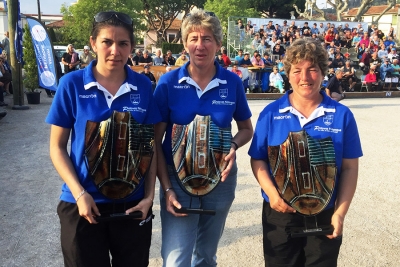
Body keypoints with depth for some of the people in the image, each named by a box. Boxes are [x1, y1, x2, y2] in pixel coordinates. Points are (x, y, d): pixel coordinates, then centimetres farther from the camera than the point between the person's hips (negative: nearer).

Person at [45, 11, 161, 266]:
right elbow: (57, 146, -3)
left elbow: (150, 145, 2)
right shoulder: (72, 84, -7)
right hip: (83, 203, -1)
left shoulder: (143, 86, -2)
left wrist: (149, 196, -5)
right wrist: (79, 194, -13)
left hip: (133, 203, 2)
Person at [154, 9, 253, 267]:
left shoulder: (233, 82, -5)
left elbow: (246, 129, 7)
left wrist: (233, 146, -15)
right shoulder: (168, 82, -10)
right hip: (177, 178, -2)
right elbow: (155, 140, -7)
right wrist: (166, 188, -13)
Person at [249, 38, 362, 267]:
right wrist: (272, 194, -16)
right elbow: (258, 160, -2)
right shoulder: (271, 113, -4)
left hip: (324, 216, 0)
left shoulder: (342, 115, -4)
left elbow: (349, 167, -2)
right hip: (280, 213, 0)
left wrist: (340, 212, -8)